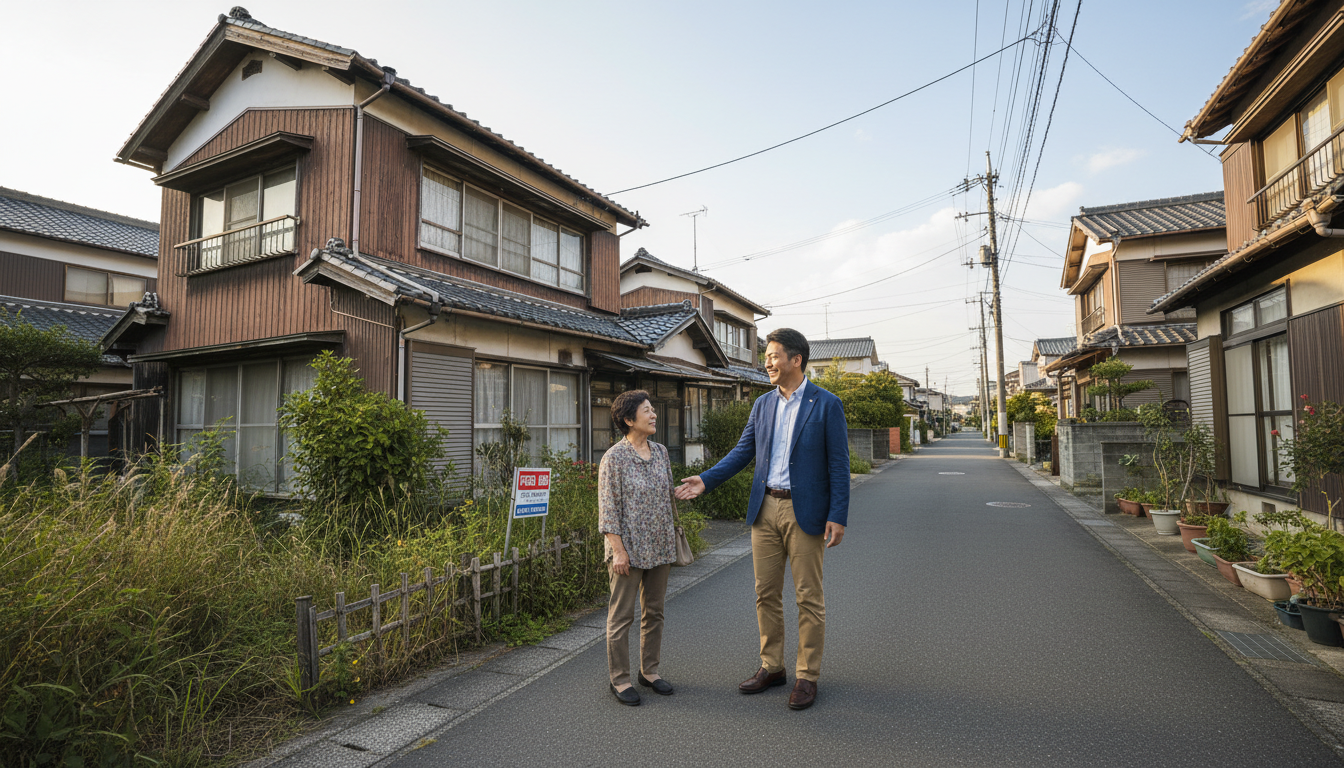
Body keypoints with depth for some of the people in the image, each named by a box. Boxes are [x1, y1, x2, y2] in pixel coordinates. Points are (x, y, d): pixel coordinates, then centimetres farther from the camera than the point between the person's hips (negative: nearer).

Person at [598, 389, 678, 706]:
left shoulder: (660, 452, 7)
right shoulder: (614, 458, -12)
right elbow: (608, 509, -12)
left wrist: (671, 542, 14)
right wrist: (618, 550, -16)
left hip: (659, 548, 6)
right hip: (629, 549, -6)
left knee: (654, 612, 15)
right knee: (622, 615, 4)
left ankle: (649, 671, 30)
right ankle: (619, 679, 18)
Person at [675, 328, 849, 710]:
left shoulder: (827, 404, -6)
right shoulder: (763, 404, 9)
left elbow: (839, 464, -7)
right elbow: (743, 451, 10)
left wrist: (838, 516, -12)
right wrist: (705, 480, 0)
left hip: (805, 511, -5)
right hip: (765, 508, 5)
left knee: (808, 596, 5)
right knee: (766, 593, 12)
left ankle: (807, 676, 20)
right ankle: (771, 667, 28)